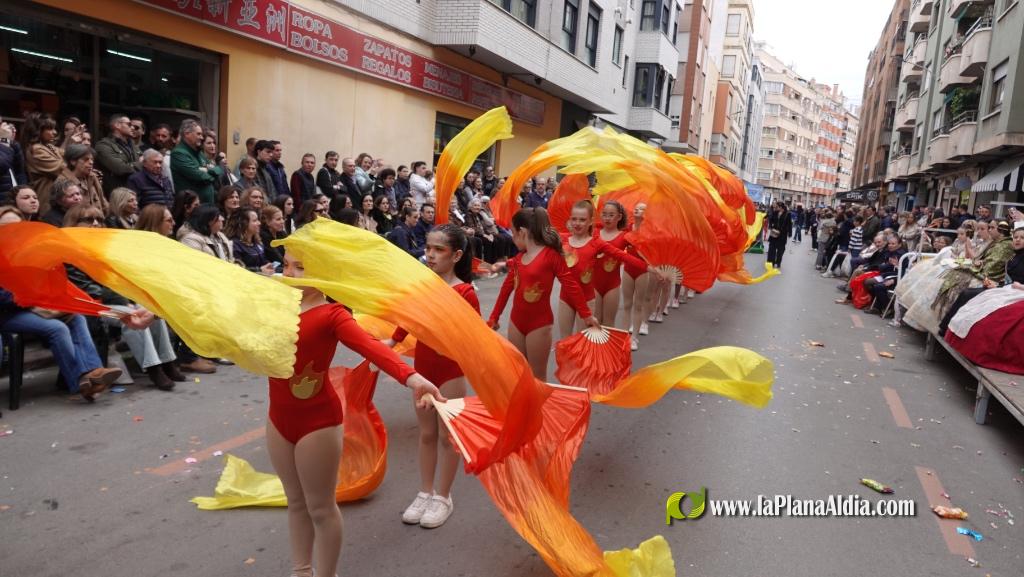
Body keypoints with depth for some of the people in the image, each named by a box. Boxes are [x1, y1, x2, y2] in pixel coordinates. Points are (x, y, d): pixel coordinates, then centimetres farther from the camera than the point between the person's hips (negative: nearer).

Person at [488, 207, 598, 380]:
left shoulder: (551, 254, -15)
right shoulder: (518, 257, 4)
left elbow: (571, 284, -11)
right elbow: (507, 287, 12)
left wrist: (586, 315, -9)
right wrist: (494, 317, 18)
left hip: (539, 324, -6)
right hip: (516, 321, 6)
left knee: (537, 378, 7)